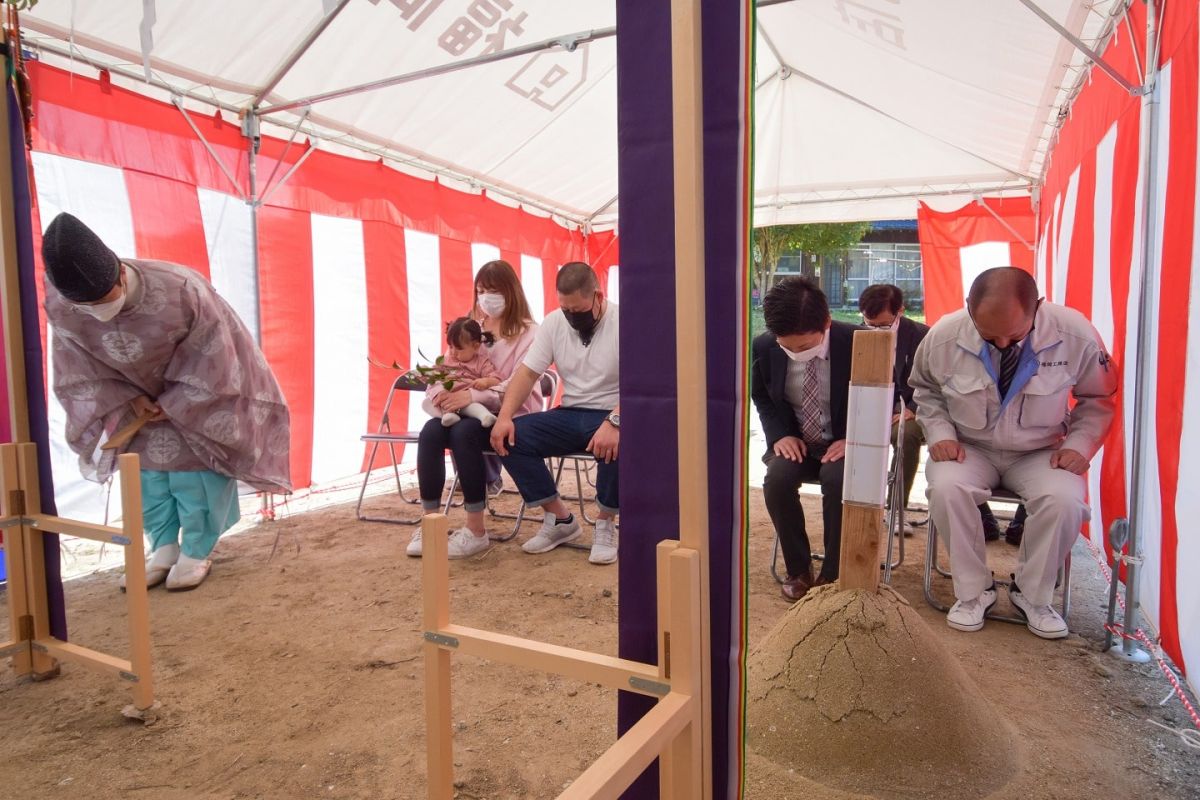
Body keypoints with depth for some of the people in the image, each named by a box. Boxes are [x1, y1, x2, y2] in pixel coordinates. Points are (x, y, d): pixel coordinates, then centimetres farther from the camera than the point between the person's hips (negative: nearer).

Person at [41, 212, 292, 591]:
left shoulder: (181, 290, -39)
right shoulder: (59, 307, -25)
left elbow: (210, 361, -25)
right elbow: (81, 371, -7)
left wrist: (172, 404, -17)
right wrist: (130, 400, -16)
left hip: (194, 397, -4)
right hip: (137, 395, 4)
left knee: (193, 468, -1)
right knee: (146, 468, 7)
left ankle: (196, 553, 14)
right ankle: (164, 550, 21)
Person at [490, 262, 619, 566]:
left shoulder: (621, 323, -12)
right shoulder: (554, 322, 3)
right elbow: (527, 372, 1)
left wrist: (614, 422, -40)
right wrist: (505, 416, -15)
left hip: (612, 415, -5)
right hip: (570, 414, 5)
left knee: (615, 445, -39)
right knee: (509, 437, -15)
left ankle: (606, 524, -10)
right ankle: (560, 519, -2)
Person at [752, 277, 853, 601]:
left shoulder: (857, 342, -19)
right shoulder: (763, 347, -13)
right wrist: (779, 434, -9)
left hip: (844, 442, -2)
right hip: (795, 441, 2)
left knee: (838, 479, -34)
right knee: (777, 479, -29)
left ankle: (832, 575, -14)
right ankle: (799, 570, -7)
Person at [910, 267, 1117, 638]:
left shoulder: (1075, 334, -16)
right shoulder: (944, 336, -17)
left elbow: (1097, 398, 3)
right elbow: (925, 390, 4)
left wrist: (1080, 444, -11)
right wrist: (940, 433, -10)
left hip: (1040, 453, 1)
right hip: (969, 449, 0)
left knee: (1065, 500, -30)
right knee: (946, 489, -32)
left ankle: (1032, 594, -3)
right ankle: (973, 591, -9)